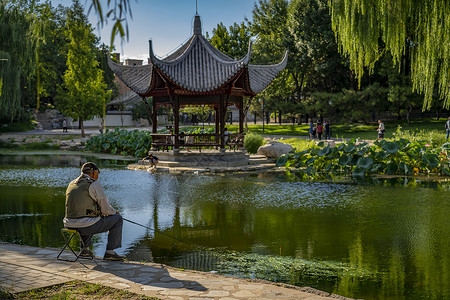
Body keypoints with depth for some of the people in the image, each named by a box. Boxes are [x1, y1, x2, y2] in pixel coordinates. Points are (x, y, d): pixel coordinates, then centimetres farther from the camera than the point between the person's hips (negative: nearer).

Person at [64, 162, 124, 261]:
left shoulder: (72, 184, 16)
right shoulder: (94, 184, -8)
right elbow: (106, 209, -6)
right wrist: (114, 212, 18)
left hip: (70, 225, 8)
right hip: (85, 225, -8)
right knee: (118, 219, 8)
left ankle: (85, 249, 31)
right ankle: (109, 252, 9)